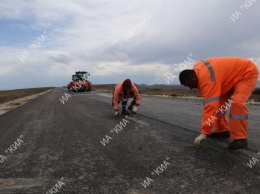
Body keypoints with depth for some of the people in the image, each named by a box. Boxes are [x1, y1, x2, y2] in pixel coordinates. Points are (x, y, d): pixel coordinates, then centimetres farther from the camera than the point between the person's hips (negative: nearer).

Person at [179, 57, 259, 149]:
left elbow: (210, 106, -41)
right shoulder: (197, 69, -9)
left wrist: (204, 133, -39)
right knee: (218, 101, 3)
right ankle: (222, 131, 12)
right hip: (233, 76, 10)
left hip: (248, 73, -9)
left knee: (236, 102, -28)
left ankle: (240, 138, -17)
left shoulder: (208, 79, -38)